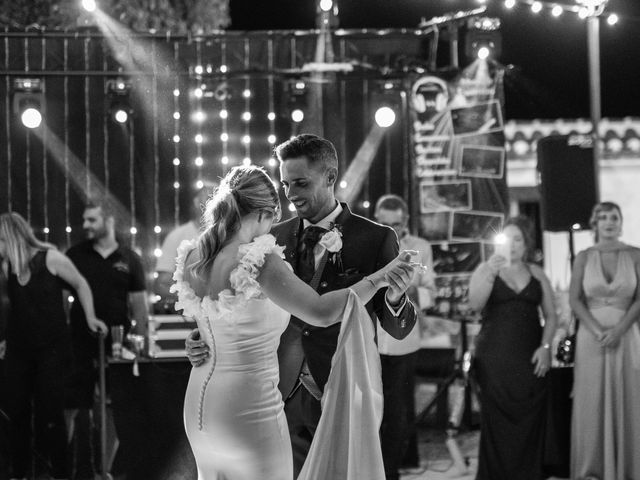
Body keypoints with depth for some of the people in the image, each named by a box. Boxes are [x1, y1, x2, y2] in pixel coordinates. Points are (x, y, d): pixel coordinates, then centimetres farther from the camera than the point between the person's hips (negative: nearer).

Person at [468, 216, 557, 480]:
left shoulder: (536, 273, 12)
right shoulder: (486, 268, 5)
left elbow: (550, 315, 12)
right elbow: (475, 304, -11)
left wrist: (545, 346, -1)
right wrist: (490, 274, -23)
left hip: (529, 359, 2)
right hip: (495, 357, -2)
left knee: (529, 423, -1)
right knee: (497, 424, -5)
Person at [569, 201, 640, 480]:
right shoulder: (584, 258, 5)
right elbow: (575, 300, 0)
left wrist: (618, 330, -14)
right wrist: (598, 331, -13)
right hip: (591, 337, 0)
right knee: (592, 401, 0)